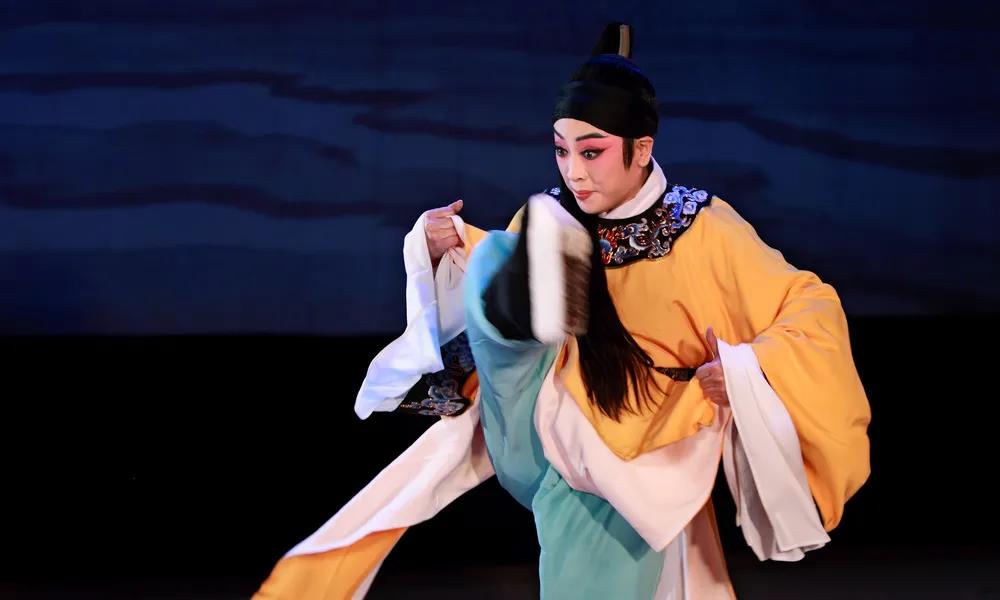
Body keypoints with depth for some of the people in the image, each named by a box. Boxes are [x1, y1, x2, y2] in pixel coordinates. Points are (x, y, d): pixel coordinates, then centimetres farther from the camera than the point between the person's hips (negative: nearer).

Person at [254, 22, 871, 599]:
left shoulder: (703, 233, -12)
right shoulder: (553, 219, -2)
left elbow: (815, 310, -9)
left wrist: (748, 370, -25)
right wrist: (441, 248, -4)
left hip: (624, 477, -2)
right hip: (534, 443, 2)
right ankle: (531, 298, -55)